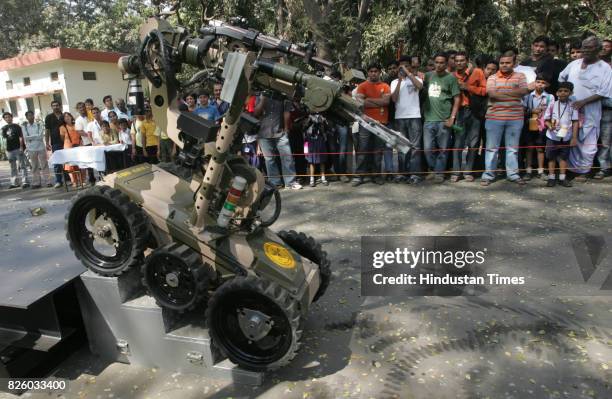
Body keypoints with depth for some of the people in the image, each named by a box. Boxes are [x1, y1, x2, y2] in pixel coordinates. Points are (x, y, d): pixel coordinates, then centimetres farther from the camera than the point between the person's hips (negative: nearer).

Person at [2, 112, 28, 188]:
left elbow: (20, 137, -4)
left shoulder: (16, 126, 1)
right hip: (9, 150, 5)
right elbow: (4, 138, 11)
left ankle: (24, 182, -6)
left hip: (18, 148, -5)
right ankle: (15, 183, 17)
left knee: (22, 165, -5)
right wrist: (6, 149, 1)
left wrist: (21, 147, -12)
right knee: (13, 167, 10)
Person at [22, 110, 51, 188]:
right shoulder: (24, 127, 4)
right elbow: (25, 137, -7)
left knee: (44, 165, 2)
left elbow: (41, 136, -9)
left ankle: (47, 181, 5)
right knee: (34, 167, 7)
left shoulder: (39, 125, 1)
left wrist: (31, 137, -7)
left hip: (41, 148, -1)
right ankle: (36, 183, 11)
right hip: (31, 149, 1)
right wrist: (36, 136, -9)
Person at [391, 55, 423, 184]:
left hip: (414, 116, -3)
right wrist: (400, 80, -6)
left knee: (415, 146, -5)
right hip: (399, 117, 3)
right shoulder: (394, 82, 13)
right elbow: (394, 99, -2)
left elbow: (420, 86, -18)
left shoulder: (416, 79, 7)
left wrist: (408, 73, -14)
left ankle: (414, 173, -5)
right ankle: (402, 172, 11)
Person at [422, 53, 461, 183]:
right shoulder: (428, 76, 10)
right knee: (428, 149, 3)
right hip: (429, 119, 3)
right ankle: (435, 169, 23)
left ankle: (439, 173, 16)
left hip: (444, 120, -3)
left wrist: (452, 117, -9)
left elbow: (457, 99, -2)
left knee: (443, 149, 4)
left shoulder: (450, 78, -1)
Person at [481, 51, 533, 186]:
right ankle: (488, 174, 10)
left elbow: (523, 91, -8)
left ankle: (513, 173, 18)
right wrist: (515, 92, -12)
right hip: (494, 118, -1)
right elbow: (492, 94, -13)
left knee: (513, 148, 9)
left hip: (515, 118, 1)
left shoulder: (520, 76, 8)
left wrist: (501, 93, -13)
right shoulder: (492, 78, 5)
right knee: (491, 147, 3)